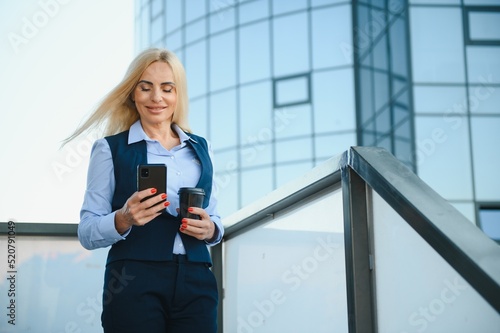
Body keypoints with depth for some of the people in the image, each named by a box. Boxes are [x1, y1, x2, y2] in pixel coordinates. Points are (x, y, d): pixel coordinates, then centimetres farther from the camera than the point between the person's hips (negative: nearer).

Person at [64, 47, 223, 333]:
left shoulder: (201, 148, 12)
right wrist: (123, 220, -21)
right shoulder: (110, 149, 1)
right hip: (134, 285, -3)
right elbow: (87, 233, -2)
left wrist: (211, 230, -5)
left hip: (197, 284, 3)